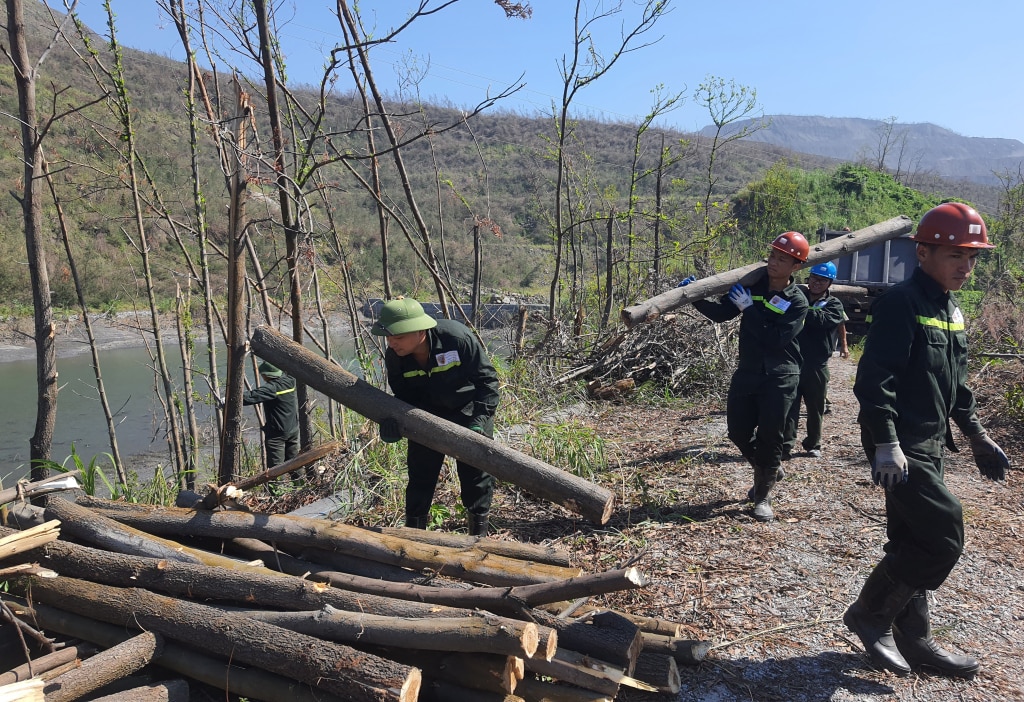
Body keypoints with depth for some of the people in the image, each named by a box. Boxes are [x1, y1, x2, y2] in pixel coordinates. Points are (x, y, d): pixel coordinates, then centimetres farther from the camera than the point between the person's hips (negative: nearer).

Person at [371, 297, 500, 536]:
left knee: (476, 470, 1)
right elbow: (403, 396, -4)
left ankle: (479, 532, 19)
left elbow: (487, 379, -21)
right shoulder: (394, 357, -19)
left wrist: (479, 421, -27)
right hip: (427, 414, 4)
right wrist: (392, 420, -24)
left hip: (469, 410, -3)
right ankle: (413, 531, 25)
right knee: (420, 471, 8)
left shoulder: (458, 338, -31)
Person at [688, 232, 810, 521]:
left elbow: (775, 339, -21)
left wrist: (749, 309, -20)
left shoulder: (797, 302, -10)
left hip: (780, 377, -4)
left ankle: (763, 495, 16)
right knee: (738, 431, 9)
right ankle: (769, 470, 37)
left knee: (770, 435, 0)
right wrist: (696, 298, -16)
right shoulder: (752, 285, 1)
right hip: (747, 372, 4)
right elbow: (721, 313, 1)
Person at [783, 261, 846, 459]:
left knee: (815, 408, 12)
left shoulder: (834, 305, 2)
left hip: (816, 366, 0)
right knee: (789, 404, -4)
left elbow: (822, 318, -19)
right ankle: (786, 443, -1)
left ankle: (813, 444, 27)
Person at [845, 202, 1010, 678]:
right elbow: (874, 379, -22)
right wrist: (886, 444, -27)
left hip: (929, 445, 9)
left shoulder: (950, 309, 14)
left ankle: (913, 640, 27)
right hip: (899, 448, -9)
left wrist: (976, 436, 24)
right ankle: (870, 614, 7)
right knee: (944, 536, -10)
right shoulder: (901, 303, -15)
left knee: (913, 541, 15)